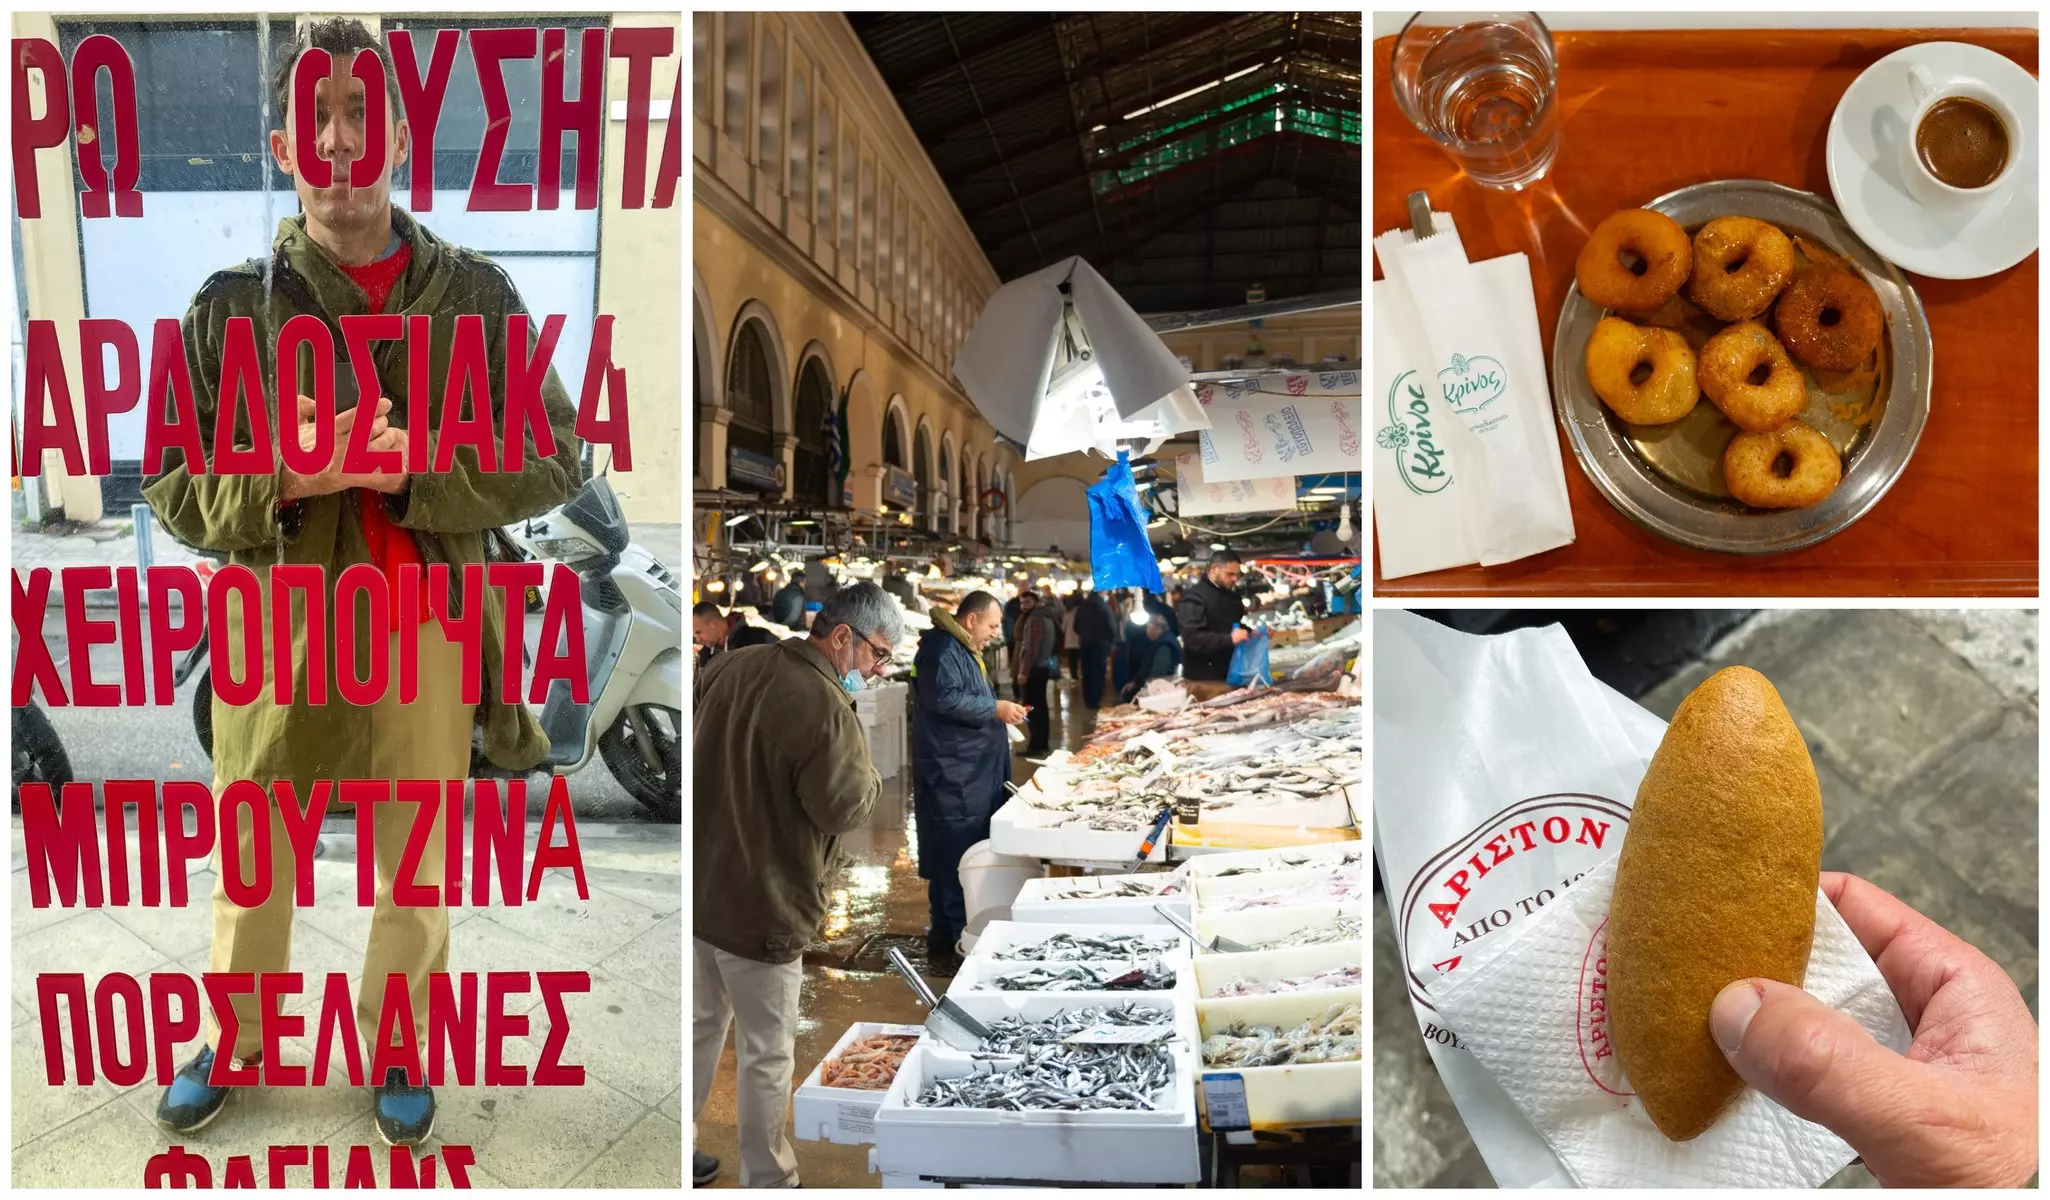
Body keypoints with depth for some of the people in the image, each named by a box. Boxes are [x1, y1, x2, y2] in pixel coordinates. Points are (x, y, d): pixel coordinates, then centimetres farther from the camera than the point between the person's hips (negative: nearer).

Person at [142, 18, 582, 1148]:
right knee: (250, 862, 17)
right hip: (273, 623, 1)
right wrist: (289, 478, -20)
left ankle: (397, 1048, 37)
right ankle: (232, 1039, 42)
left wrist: (408, 469, -20)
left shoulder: (475, 294, -2)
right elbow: (172, 488, 0)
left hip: (430, 621, 0)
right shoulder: (230, 304, -2)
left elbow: (555, 458, -4)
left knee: (418, 865, 14)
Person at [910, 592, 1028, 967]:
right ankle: (947, 942, 1)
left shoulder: (965, 650, 20)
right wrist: (994, 708, -19)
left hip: (974, 772, 11)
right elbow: (943, 698, -26)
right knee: (953, 861, -6)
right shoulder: (942, 648, -14)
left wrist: (1000, 712, 14)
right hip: (952, 774, -11)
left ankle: (964, 932, 22)